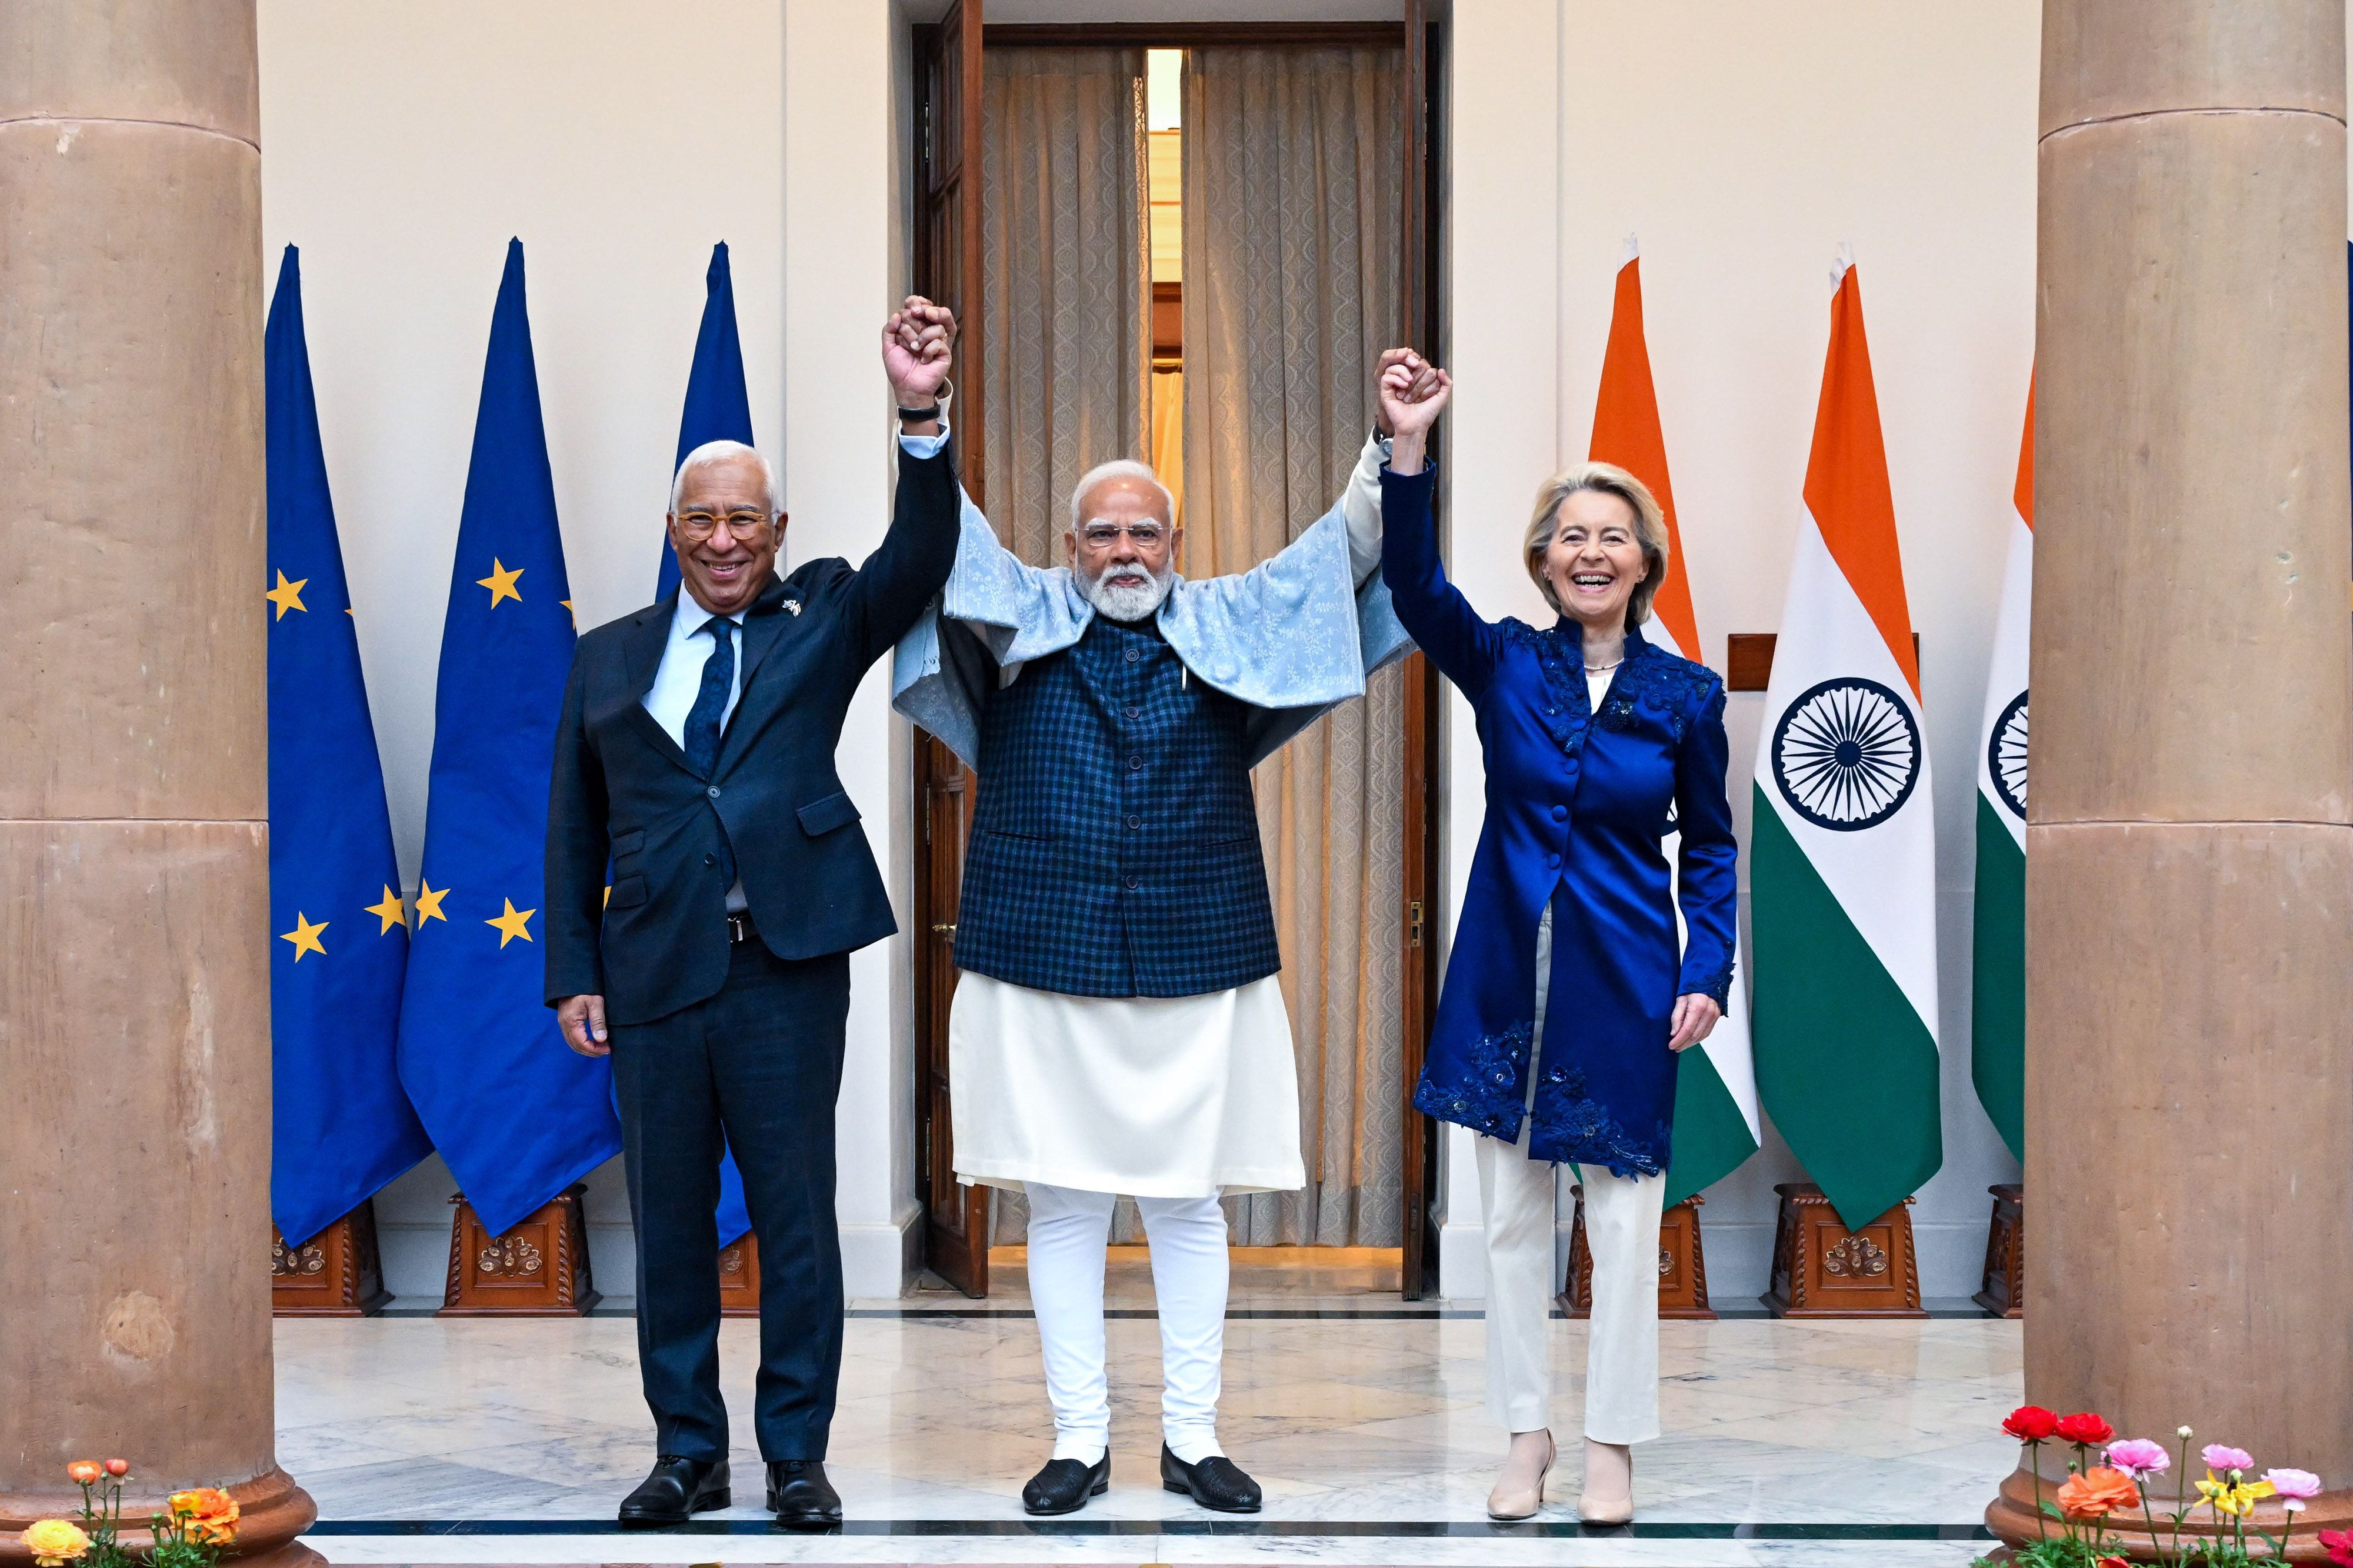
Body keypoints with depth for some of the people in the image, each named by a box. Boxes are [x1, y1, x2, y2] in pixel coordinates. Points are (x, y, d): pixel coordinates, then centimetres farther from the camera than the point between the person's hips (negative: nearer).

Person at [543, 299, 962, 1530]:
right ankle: (689, 1453, 20)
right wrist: (574, 974, 4)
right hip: (653, 972, 2)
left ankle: (797, 1459, 12)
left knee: (797, 1222, 2)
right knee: (668, 1228, 9)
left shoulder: (822, 620, 9)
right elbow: (574, 829, 12)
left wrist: (921, 417, -22)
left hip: (789, 968, -2)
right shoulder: (609, 659, 13)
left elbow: (920, 561, -9)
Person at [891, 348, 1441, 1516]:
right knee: (1062, 1205, 4)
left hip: (1198, 967, 1)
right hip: (1042, 960, -1)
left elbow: (1347, 551, 2)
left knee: (1190, 1204, 5)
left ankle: (1192, 1437, 15)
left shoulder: (1232, 630, 9)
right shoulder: (1020, 622, 8)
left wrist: (1394, 444, -13)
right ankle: (1080, 1440, 12)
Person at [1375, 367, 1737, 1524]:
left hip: (1623, 983, -1)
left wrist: (1709, 974, -4)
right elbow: (1412, 582, -16)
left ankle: (1612, 1446, 14)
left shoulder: (1685, 695, 0)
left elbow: (1710, 847, 7)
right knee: (1513, 1215, 8)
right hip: (1507, 974, 1)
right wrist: (1409, 449, -29)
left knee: (1623, 1219, 3)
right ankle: (1526, 1435, 19)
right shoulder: (1504, 666, 0)